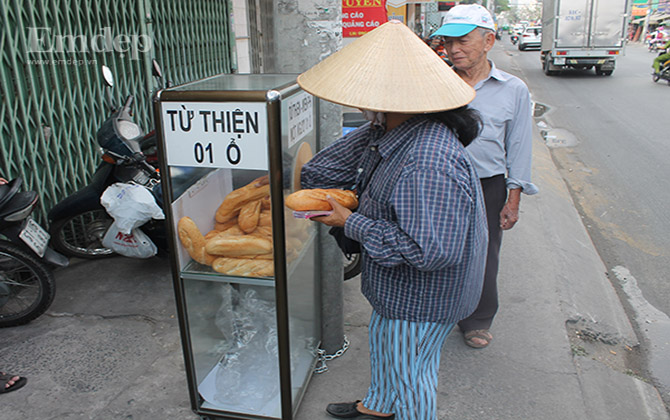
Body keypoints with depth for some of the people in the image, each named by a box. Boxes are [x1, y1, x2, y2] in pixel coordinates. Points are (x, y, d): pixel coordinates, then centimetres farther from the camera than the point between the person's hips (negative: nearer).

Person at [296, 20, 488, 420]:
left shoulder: (430, 165, -38)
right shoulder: (387, 130, -7)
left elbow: (430, 251, -36)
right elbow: (345, 155, 11)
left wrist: (352, 224, -28)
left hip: (424, 293, -10)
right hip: (398, 282, 10)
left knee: (409, 370, 13)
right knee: (383, 339, 31)